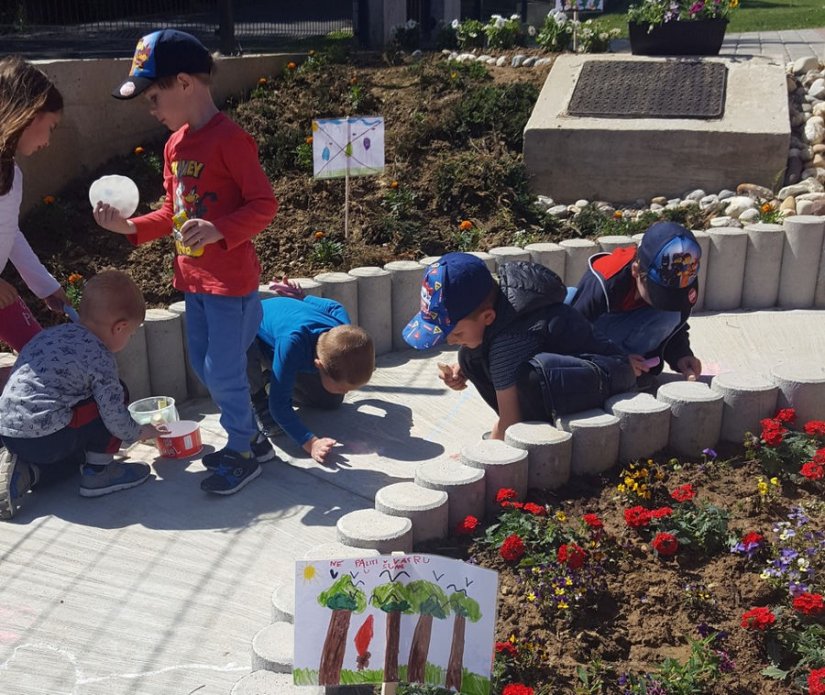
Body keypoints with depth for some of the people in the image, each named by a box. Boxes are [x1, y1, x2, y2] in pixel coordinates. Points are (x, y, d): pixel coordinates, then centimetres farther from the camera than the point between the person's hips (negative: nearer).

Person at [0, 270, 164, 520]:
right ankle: (98, 473, 8)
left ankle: (22, 472, 11)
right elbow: (116, 419, -8)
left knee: (77, 454, 35)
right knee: (116, 394, 3)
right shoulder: (100, 358, -10)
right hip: (44, 437, -8)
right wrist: (143, 432, 15)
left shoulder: (53, 332, 14)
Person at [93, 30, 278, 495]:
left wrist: (220, 230, -32)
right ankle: (249, 437, 32)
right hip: (194, 278, 9)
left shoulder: (229, 139, -17)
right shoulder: (176, 145, 9)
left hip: (230, 279, -9)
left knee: (223, 370, 0)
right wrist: (130, 227, 4)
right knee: (204, 366, 16)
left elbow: (265, 204, -19)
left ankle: (243, 452, 20)